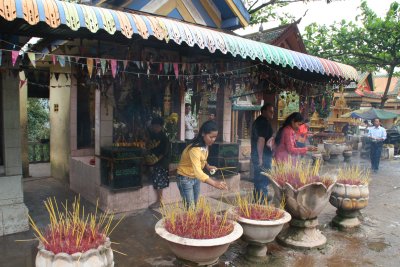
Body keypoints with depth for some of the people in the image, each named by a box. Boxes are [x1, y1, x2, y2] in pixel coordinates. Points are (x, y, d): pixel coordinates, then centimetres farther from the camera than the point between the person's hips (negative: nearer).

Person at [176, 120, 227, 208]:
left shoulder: (205, 145, -6)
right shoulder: (195, 149, -33)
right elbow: (197, 171, -43)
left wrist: (208, 166, -3)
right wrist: (214, 183, -50)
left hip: (196, 178, 8)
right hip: (185, 179, -8)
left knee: (195, 205, 13)